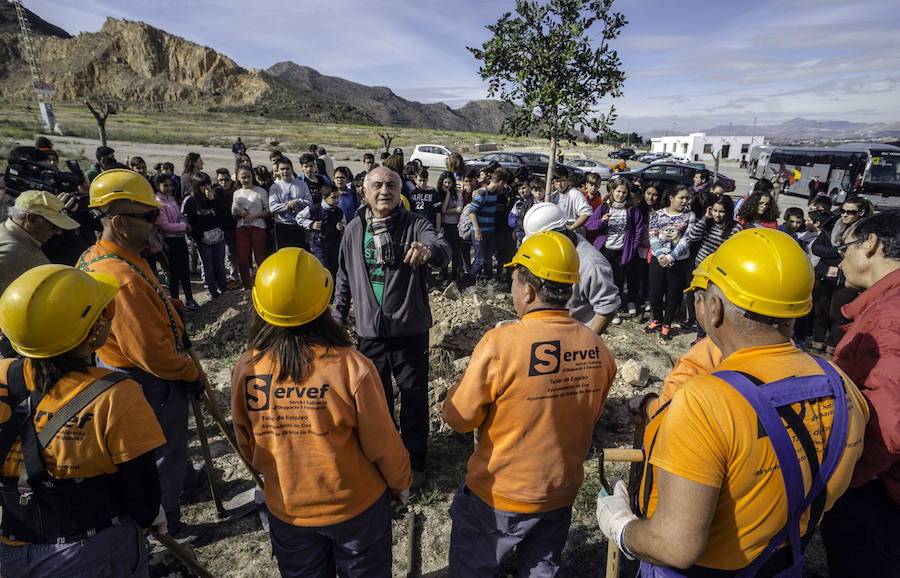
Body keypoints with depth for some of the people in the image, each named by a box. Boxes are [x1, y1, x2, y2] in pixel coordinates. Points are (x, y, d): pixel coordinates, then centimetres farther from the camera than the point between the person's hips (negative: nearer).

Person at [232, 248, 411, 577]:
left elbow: (247, 446, -3)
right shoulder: (351, 368, -29)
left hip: (286, 509, 3)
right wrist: (400, 483, 2)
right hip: (355, 504, -3)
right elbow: (382, 443, -18)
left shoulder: (245, 371, -18)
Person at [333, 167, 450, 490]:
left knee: (414, 399, 11)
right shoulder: (354, 230, 3)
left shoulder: (415, 226, -8)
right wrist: (338, 318, 12)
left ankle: (414, 461, 33)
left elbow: (443, 250, -29)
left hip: (411, 330, -3)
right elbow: (344, 279, 13)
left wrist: (429, 250, -52)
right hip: (370, 332, 3)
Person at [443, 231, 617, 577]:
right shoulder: (598, 349, -10)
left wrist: (457, 389, 1)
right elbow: (592, 416, 5)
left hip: (499, 497, -5)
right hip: (563, 493, 5)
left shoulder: (500, 343, -28)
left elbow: (460, 419, -17)